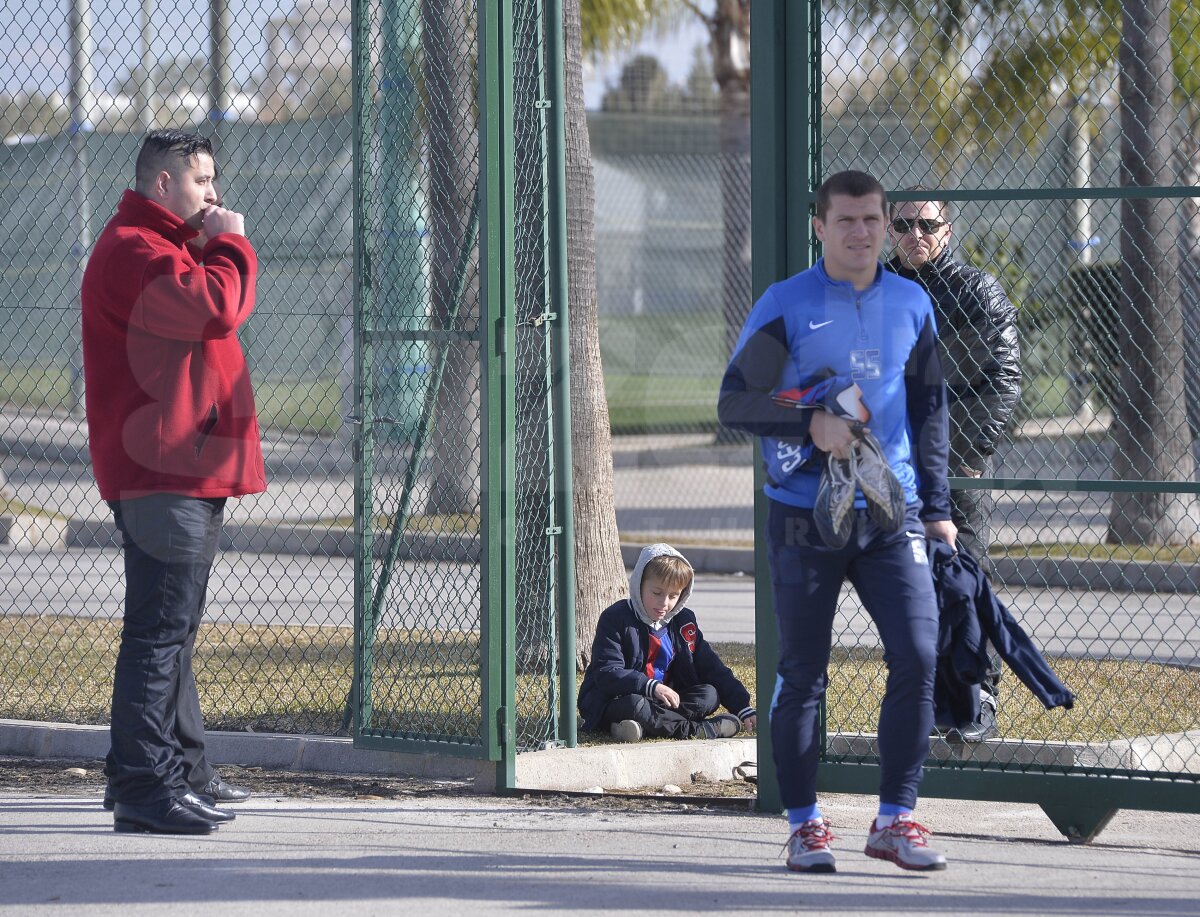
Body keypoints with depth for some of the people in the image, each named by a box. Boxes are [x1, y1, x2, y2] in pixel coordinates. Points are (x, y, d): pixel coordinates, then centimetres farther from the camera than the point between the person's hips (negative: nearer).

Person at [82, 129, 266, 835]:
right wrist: (229, 244, -8)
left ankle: (184, 769, 28)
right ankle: (143, 784, -17)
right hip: (162, 470, -11)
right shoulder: (134, 250, -14)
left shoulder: (172, 245, 22)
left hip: (191, 471, 11)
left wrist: (227, 246, 9)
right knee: (161, 625, -14)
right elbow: (215, 305, -25)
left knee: (176, 625, 18)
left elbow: (230, 310, 24)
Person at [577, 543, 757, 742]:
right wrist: (651, 687, -32)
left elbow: (713, 669, 8)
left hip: (660, 700, 6)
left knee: (709, 695, -16)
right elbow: (607, 674, -19)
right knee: (633, 705, -39)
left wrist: (744, 710, -2)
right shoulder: (615, 618, -10)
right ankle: (701, 729, -34)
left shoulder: (683, 621, 8)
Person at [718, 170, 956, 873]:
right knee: (803, 674, 2)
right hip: (805, 517, -3)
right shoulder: (786, 305, -2)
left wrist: (937, 505, 15)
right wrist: (812, 425, -18)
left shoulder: (912, 305, 10)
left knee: (919, 656, -9)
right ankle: (805, 824, 13)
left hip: (892, 517, 3)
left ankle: (896, 820, 0)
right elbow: (735, 402, -4)